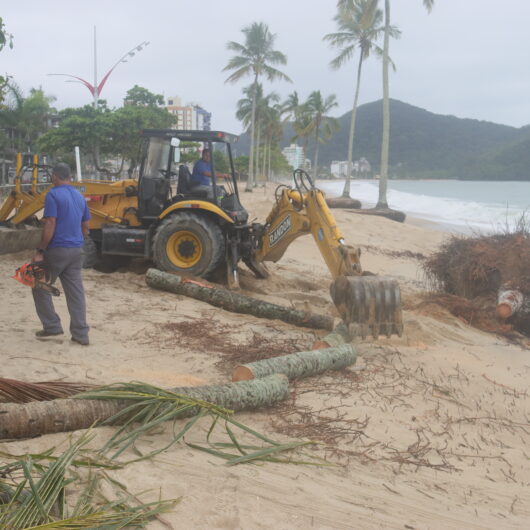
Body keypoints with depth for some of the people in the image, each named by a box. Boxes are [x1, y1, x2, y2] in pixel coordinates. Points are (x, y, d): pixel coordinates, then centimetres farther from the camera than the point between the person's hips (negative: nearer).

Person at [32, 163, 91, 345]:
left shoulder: (53, 195, -10)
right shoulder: (80, 196, 12)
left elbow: (50, 225, -18)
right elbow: (85, 227, 17)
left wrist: (40, 251, -15)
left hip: (57, 250, -6)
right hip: (76, 251, 6)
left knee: (40, 287, 12)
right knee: (76, 292, 6)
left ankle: (52, 326, 10)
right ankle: (80, 334, 4)